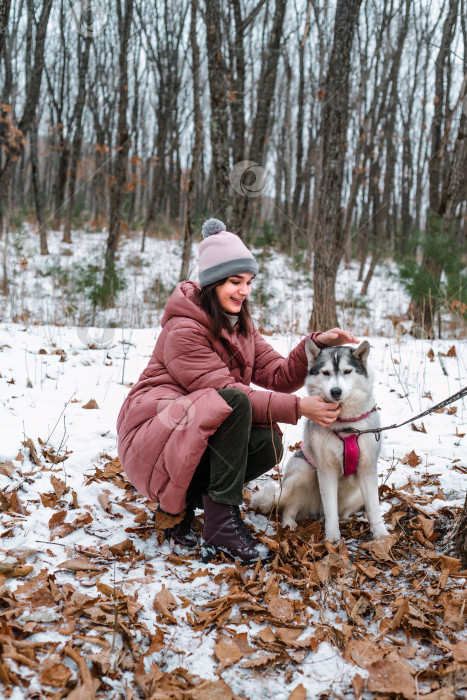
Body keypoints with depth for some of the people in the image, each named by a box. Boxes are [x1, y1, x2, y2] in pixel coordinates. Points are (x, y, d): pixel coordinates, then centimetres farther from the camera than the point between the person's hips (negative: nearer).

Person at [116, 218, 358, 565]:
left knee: (268, 444, -20)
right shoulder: (183, 330, -17)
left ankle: (188, 498, -3)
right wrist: (297, 407, -27)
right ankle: (223, 523, -27)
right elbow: (228, 392, -24)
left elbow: (278, 376, 0)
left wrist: (316, 344, -15)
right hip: (153, 431, -7)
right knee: (236, 404, -31)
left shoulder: (240, 325, 10)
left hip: (206, 435, 8)